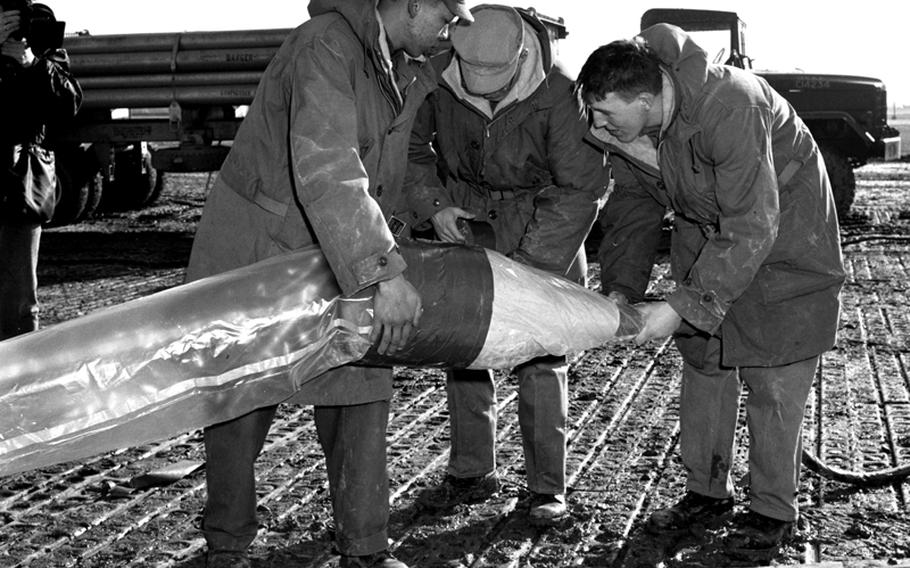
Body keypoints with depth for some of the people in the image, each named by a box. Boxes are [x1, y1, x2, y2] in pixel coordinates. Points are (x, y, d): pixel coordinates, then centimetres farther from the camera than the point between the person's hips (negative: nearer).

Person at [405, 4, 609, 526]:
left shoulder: (558, 94, -27)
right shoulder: (436, 77, -18)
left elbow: (581, 190, -20)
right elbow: (410, 148, 1)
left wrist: (529, 263, -23)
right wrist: (432, 204, -12)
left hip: (541, 232, -3)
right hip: (463, 225, 4)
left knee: (540, 360, -5)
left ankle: (548, 487, 8)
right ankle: (472, 473, 20)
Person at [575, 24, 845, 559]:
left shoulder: (730, 105, -38)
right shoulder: (623, 123, -16)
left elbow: (752, 229, -36)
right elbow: (633, 208, -3)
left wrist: (683, 304, -38)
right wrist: (621, 286, -17)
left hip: (783, 228, -7)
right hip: (706, 228, 7)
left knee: (774, 376, -4)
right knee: (703, 360, 10)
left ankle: (773, 509, 11)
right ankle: (708, 492, 24)